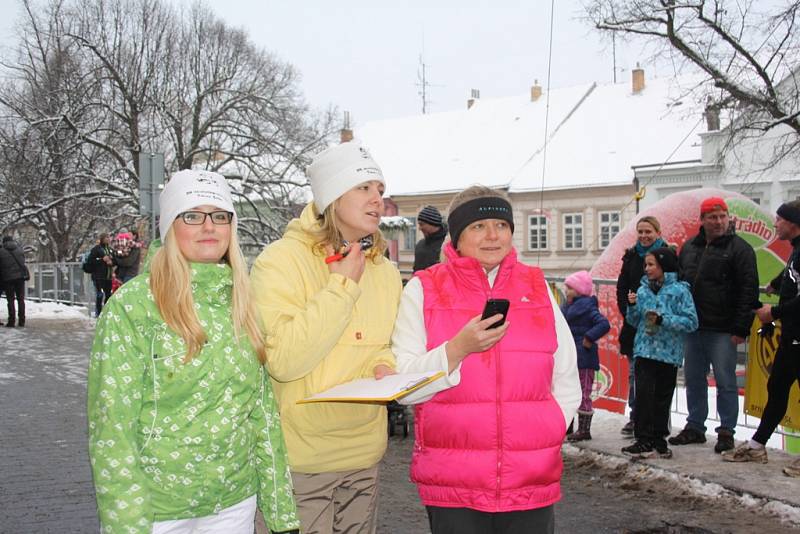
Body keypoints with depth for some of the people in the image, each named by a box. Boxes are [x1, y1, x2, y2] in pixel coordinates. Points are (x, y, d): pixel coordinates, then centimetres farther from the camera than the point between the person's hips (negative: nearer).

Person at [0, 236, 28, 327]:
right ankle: (21, 321, 4)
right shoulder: (19, 249, 9)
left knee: (10, 300, 3)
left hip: (8, 278, -3)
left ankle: (11, 321, -1)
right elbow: (23, 261, 11)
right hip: (20, 276, 3)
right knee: (21, 299, 7)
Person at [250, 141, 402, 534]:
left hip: (364, 456, 6)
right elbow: (283, 361, -23)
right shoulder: (280, 260, -13)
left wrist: (384, 365, -4)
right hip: (301, 457, -6)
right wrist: (341, 285, -19)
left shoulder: (384, 271, 8)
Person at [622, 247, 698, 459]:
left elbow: (691, 322, -10)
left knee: (662, 397, 7)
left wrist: (663, 320, -18)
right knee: (643, 393, -8)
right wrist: (632, 306, -4)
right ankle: (644, 440, -3)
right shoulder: (643, 290, 8)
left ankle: (658, 439, 19)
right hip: (645, 350, 3)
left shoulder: (679, 290, -5)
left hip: (668, 353, -2)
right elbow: (635, 322, 15)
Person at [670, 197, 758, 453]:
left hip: (722, 331, -6)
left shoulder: (739, 248, -5)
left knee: (726, 383, 1)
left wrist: (741, 328, -14)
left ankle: (726, 432, 11)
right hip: (692, 328, 6)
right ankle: (695, 427, 23)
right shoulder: (689, 247, 12)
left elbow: (748, 291, -10)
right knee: (694, 381, 12)